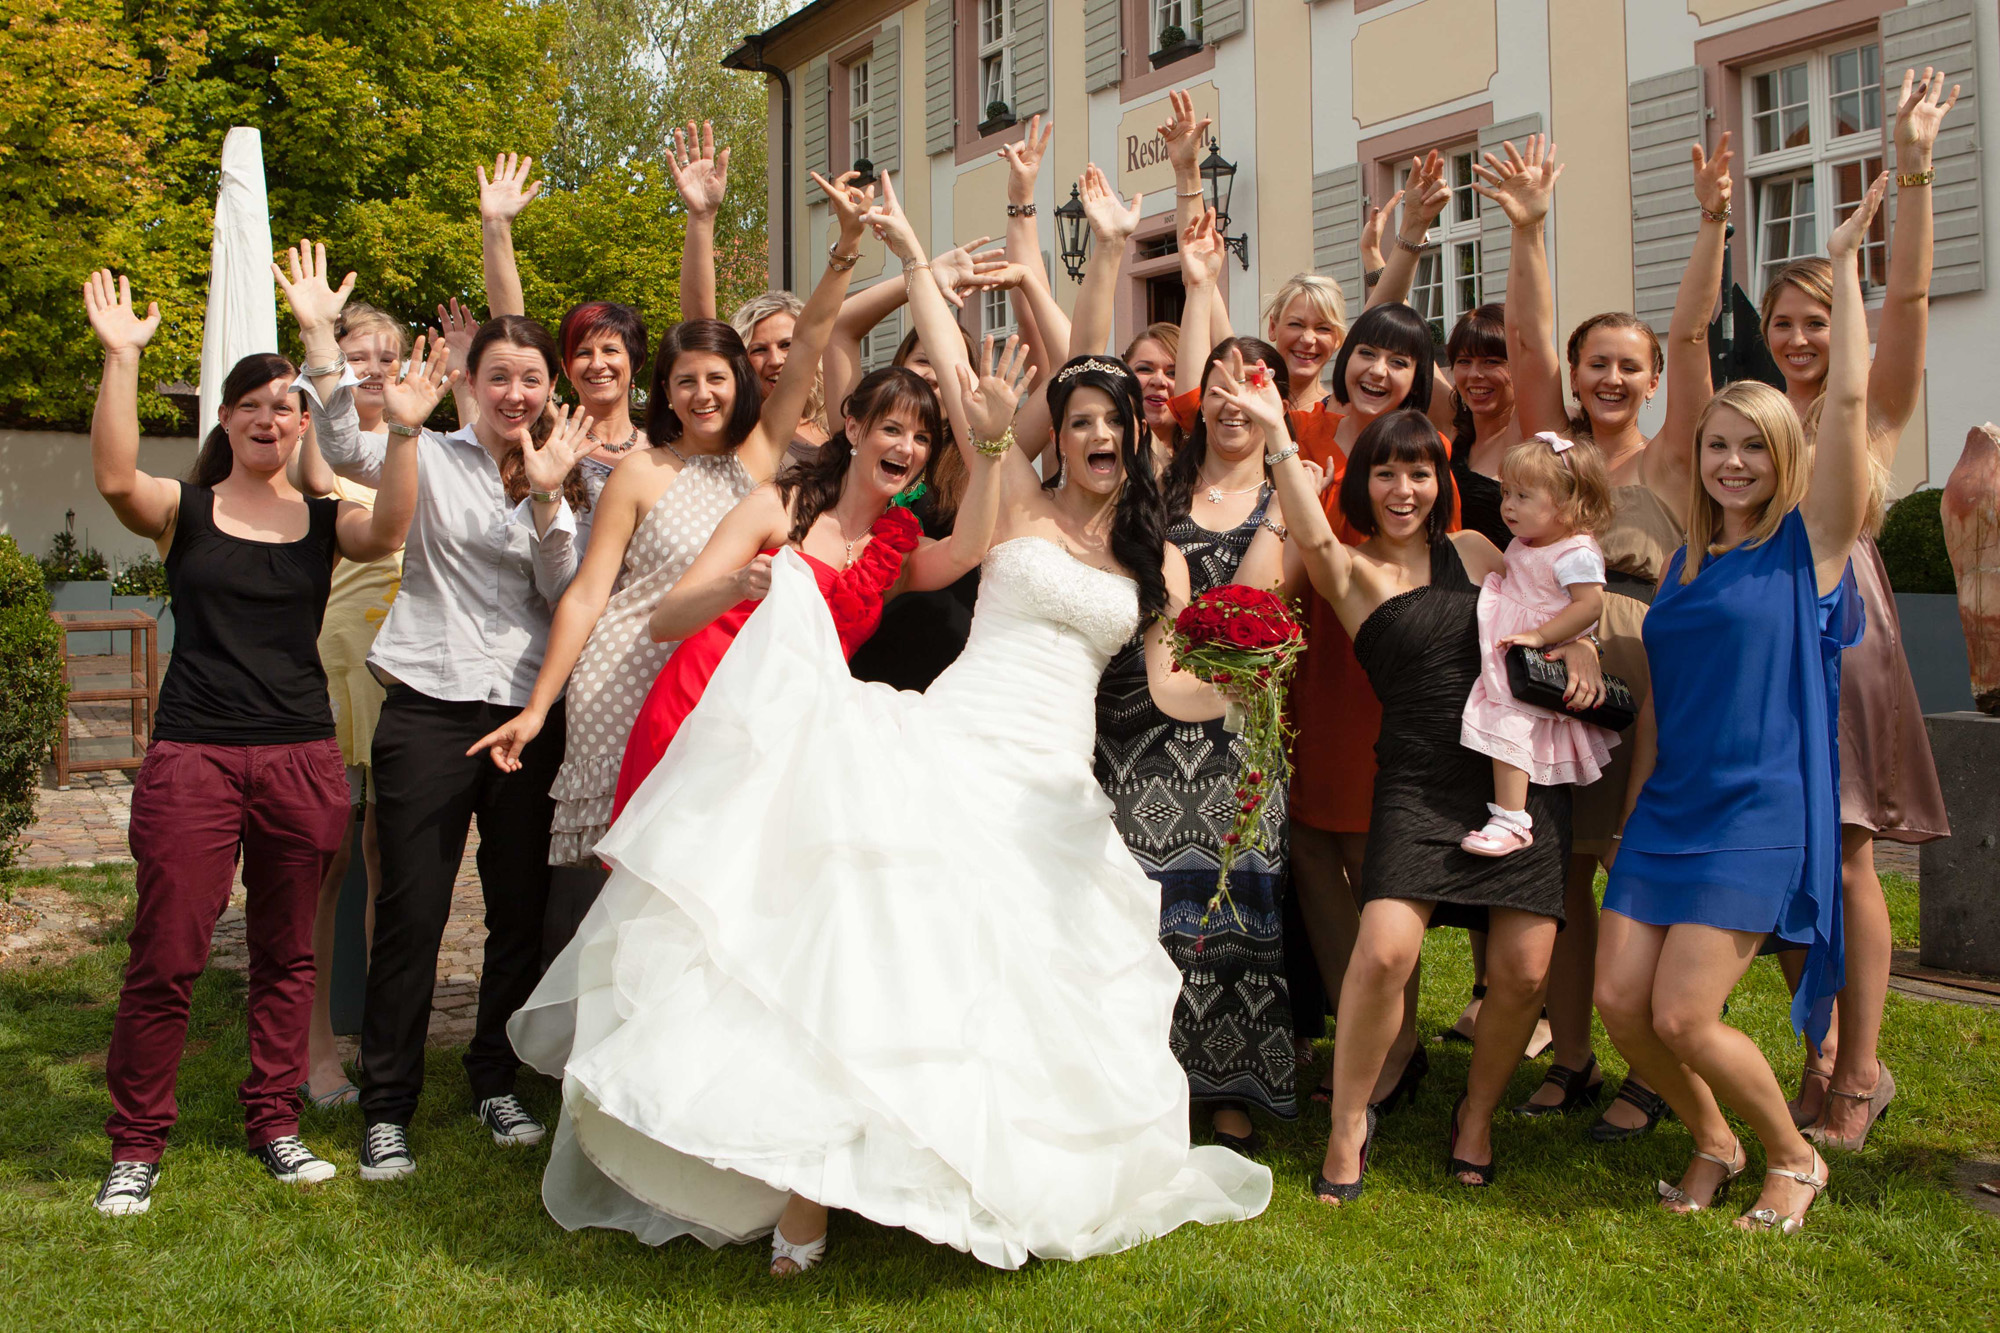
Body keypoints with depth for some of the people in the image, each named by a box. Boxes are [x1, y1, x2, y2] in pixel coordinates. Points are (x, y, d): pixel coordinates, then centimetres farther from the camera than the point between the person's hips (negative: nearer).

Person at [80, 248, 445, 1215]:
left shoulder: (324, 520, 8)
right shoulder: (185, 511, 4)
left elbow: (389, 534, -14)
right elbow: (114, 478, -18)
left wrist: (402, 433, -28)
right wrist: (120, 357, -25)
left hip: (303, 755, 2)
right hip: (193, 755, -2)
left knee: (287, 954, 10)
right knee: (166, 957, -1)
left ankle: (275, 1124, 24)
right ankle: (137, 1145, 13)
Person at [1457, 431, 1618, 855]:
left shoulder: (1576, 553, -18)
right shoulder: (1522, 544, 11)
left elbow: (1589, 604, -26)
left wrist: (1540, 636, -30)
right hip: (1509, 660, 10)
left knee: (1508, 724, -18)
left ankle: (1511, 822, -17)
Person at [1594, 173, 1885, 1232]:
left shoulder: (1811, 543, -3)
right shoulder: (1687, 559, 13)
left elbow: (1848, 397, -13)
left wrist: (1846, 259, -9)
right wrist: (1630, 815, 16)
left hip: (1759, 816, -6)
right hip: (1667, 806, 6)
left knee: (1682, 1015, -12)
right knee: (1618, 1002, -2)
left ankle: (1794, 1157, 15)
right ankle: (1713, 1143, 24)